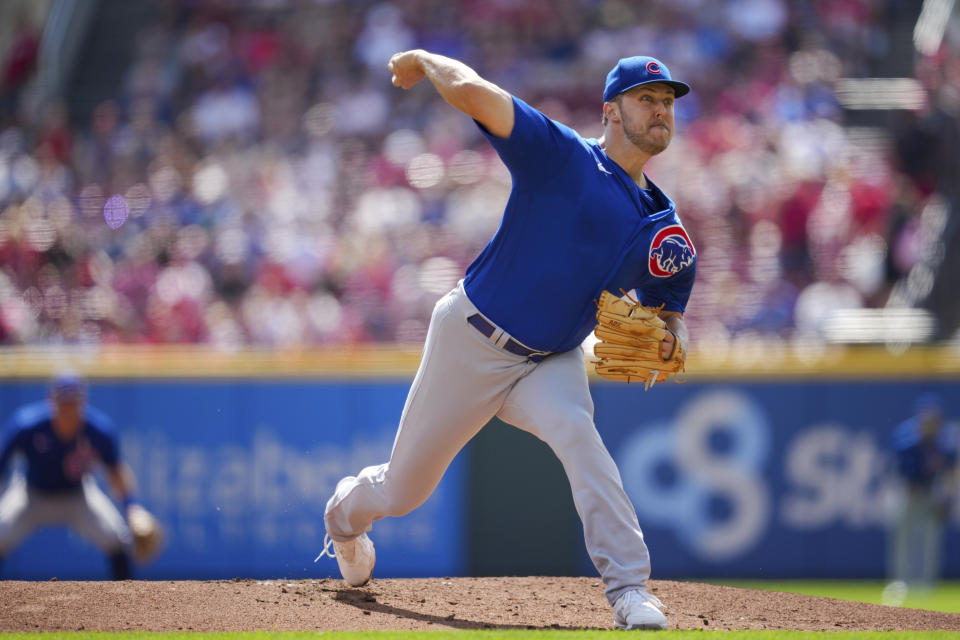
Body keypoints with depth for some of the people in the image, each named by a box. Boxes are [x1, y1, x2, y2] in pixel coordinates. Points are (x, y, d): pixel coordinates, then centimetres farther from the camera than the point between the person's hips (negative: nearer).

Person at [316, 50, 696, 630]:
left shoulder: (662, 225, 4)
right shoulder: (561, 157, -14)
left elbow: (668, 311, 14)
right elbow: (472, 93, -27)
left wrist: (675, 334, -10)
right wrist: (425, 60, -9)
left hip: (551, 362, 3)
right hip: (471, 345, -3)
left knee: (574, 429, -32)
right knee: (403, 491, 11)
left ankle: (629, 588, -37)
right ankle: (347, 512, 49)